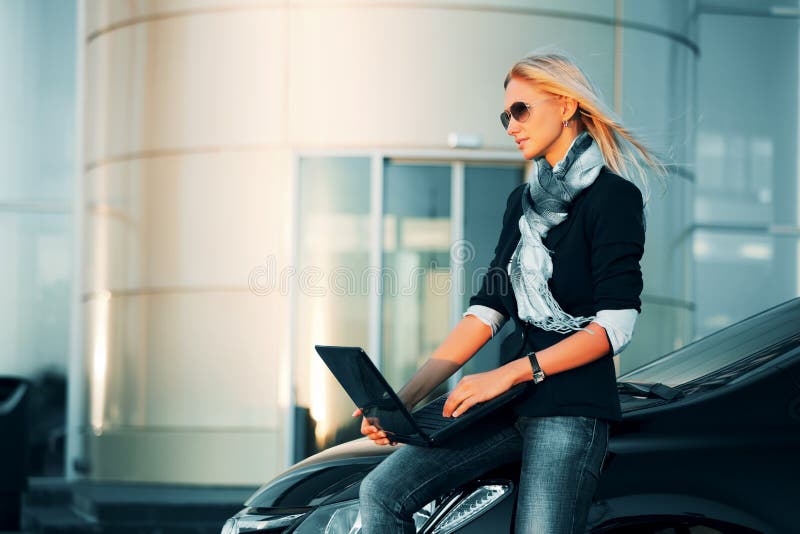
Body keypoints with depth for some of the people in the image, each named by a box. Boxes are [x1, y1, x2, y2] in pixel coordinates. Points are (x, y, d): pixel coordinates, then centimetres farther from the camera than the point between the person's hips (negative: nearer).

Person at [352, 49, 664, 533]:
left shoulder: (613, 196, -5)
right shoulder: (524, 203, 19)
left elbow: (615, 325, -13)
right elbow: (488, 308, 13)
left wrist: (508, 374, -19)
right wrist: (405, 399, 2)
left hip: (574, 407, -7)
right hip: (516, 401, 7)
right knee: (381, 493, -5)